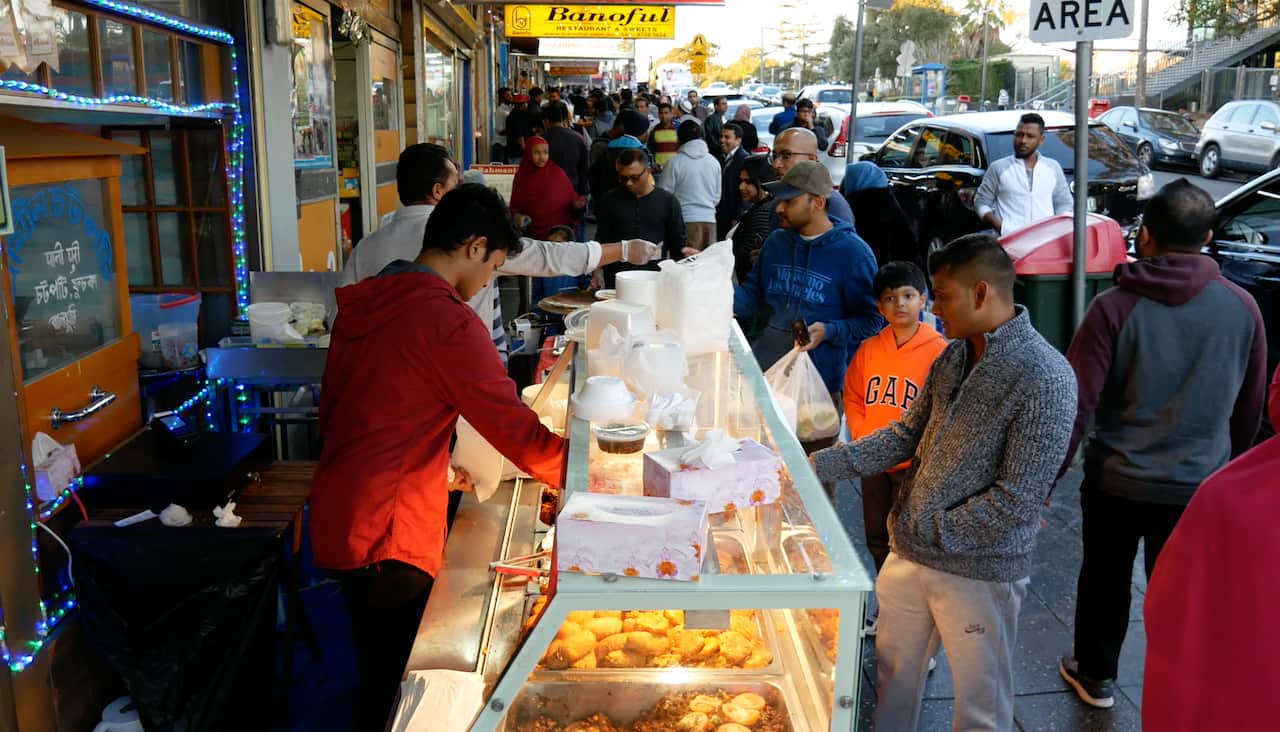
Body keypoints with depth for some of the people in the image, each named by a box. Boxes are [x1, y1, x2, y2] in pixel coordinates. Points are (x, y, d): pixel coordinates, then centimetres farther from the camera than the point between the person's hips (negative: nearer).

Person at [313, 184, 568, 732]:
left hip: (337, 518, 9)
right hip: (386, 536, -9)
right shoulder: (449, 321, -18)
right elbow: (519, 433, -17)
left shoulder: (362, 303, 8)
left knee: (380, 670, 23)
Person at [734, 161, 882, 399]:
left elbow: (871, 320, -7)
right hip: (762, 369, 4)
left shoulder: (853, 252, -8)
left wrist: (829, 331, -21)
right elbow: (749, 301, 8)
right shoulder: (776, 242, 8)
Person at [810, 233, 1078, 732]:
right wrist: (822, 465, 1)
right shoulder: (953, 357, 5)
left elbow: (1018, 498, -21)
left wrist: (931, 532, -16)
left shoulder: (1044, 378, -20)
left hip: (978, 571, -7)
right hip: (906, 556, 7)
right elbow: (907, 435, 10)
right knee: (892, 680, 22)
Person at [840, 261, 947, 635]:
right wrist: (862, 435, -2)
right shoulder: (869, 348, 2)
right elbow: (852, 397, 10)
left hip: (912, 464, -5)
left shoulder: (939, 350, -12)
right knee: (877, 539, 17)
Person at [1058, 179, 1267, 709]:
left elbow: (1077, 402, -16)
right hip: (1200, 486, 1)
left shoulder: (1116, 306, -14)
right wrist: (1226, 469, 22)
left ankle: (1095, 676, 38)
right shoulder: (1242, 307, -5)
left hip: (1116, 480, -1)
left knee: (1104, 581, 20)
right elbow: (1250, 408, 6)